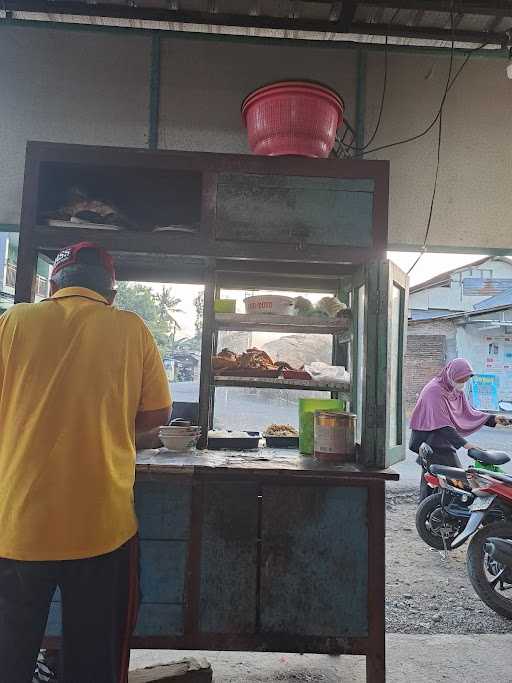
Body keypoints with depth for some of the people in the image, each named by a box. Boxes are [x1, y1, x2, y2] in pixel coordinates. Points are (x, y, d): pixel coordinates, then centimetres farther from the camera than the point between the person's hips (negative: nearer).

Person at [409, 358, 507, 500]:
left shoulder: (457, 390, 9)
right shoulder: (434, 391, -20)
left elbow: (467, 412, 14)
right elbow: (441, 425, -24)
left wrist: (493, 419, 1)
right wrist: (464, 443, -29)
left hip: (446, 445, 9)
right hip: (432, 446, -9)